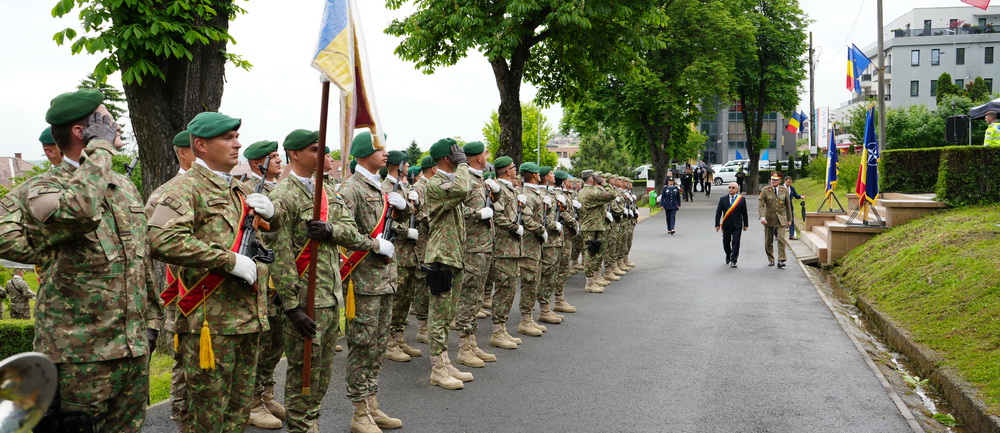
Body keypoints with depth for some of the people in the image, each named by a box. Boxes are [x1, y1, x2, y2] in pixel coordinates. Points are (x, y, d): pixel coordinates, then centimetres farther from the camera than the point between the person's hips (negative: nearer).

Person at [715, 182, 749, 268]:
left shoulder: (741, 199, 1)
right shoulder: (723, 199, 2)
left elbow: (744, 213, 4)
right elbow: (718, 212, 2)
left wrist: (745, 224, 4)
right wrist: (717, 224, -3)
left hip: (737, 225, -1)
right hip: (726, 225, 1)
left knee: (736, 243, -4)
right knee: (726, 242, 9)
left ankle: (733, 261, 2)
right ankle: (728, 256, 35)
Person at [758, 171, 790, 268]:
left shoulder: (784, 190, 2)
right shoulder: (765, 190, -4)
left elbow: (787, 205, 11)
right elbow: (760, 204, -12)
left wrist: (788, 220, 12)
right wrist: (762, 217, -26)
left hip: (781, 218, 0)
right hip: (769, 218, 0)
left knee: (781, 238, -15)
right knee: (768, 241, 7)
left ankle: (781, 260, -14)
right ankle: (770, 260, 23)